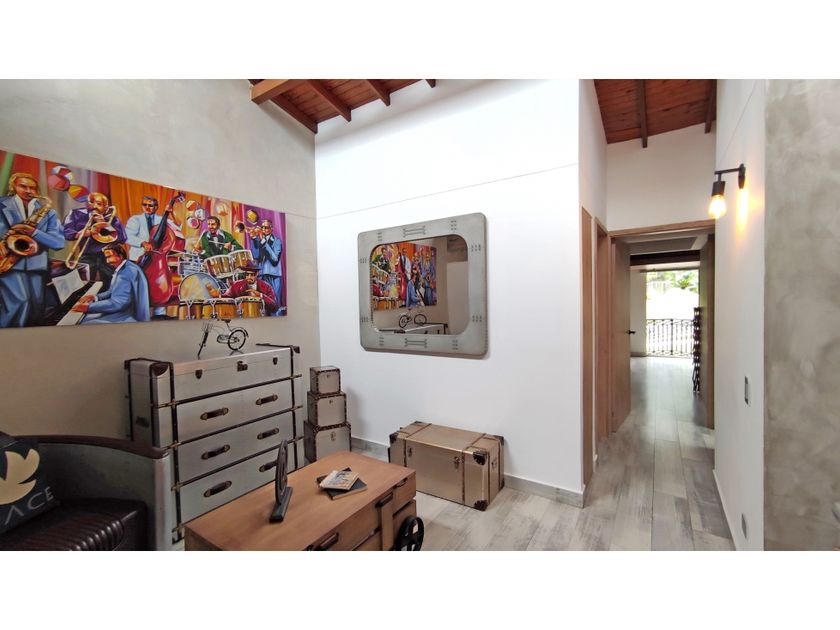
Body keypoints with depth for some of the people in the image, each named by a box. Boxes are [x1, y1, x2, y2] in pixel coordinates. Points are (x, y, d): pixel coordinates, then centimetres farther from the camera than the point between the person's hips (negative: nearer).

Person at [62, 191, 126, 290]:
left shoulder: (111, 217, 4)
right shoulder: (77, 214, 7)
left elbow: (122, 238, -7)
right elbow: (66, 232, 0)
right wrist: (80, 234, -20)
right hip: (87, 257, 1)